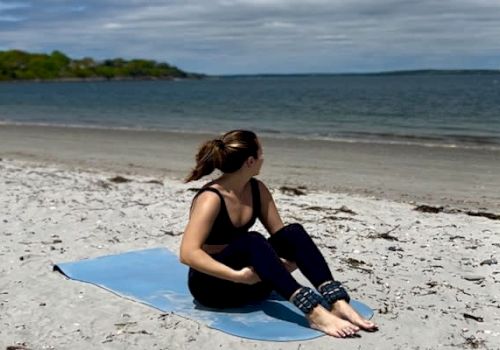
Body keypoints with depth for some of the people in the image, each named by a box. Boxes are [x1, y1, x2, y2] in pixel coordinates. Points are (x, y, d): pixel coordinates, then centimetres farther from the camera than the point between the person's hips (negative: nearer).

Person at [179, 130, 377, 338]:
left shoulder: (257, 190, 0)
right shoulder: (211, 199, -21)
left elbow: (280, 234, 5)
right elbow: (188, 254, -30)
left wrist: (291, 259, -16)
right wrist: (237, 276, -36)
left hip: (250, 282, 7)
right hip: (211, 283, -6)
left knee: (293, 233, -17)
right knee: (251, 242, -35)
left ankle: (337, 304, -31)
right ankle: (313, 312, -44)